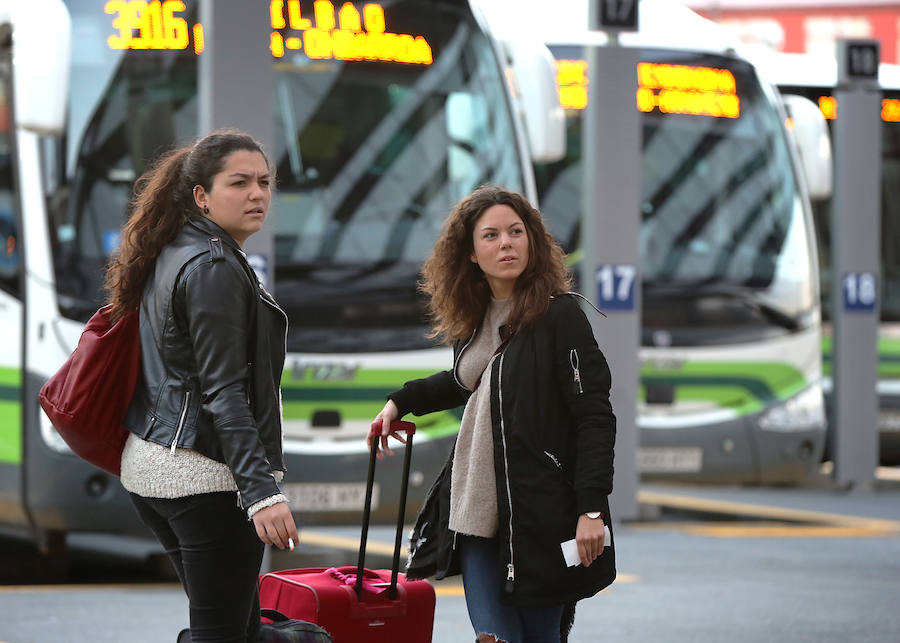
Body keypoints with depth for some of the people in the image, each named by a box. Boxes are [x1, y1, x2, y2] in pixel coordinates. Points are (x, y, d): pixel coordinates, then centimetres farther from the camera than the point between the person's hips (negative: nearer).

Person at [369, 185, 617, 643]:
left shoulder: (560, 316, -10)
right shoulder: (474, 319, 10)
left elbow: (595, 417, -13)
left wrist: (591, 508, -18)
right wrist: (401, 401, 25)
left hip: (540, 516, -6)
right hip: (477, 515, 6)